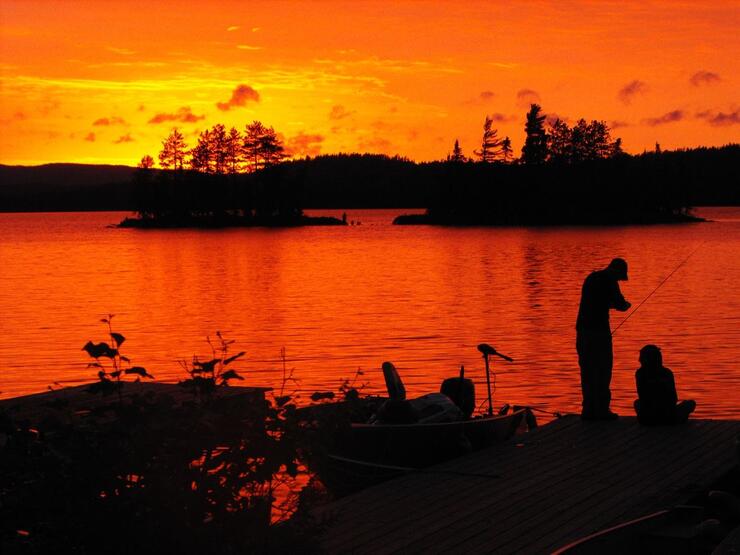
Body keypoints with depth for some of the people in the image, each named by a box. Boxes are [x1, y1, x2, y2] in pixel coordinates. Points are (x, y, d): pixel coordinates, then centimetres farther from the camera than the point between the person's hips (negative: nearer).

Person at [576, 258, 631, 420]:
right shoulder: (609, 281, -7)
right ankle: (601, 410, -2)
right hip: (599, 329, -7)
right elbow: (621, 305, -7)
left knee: (587, 370, 9)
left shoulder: (591, 278, 18)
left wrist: (611, 303, 21)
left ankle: (589, 410, 10)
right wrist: (626, 304, 14)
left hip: (582, 329, 7)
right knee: (602, 370, -1)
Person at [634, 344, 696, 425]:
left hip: (645, 418, 1)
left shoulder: (640, 373, -3)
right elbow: (674, 398, 6)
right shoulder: (667, 373, -4)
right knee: (691, 403, 26)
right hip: (668, 417, -1)